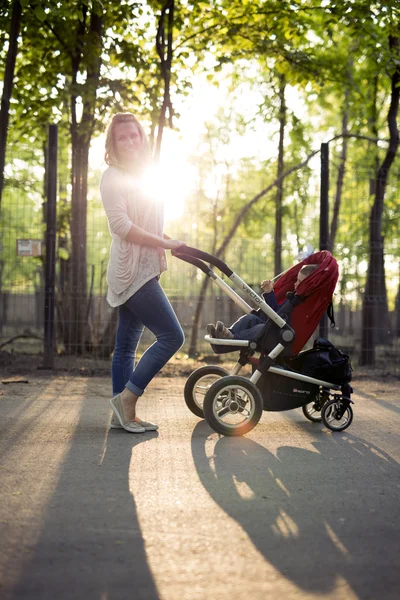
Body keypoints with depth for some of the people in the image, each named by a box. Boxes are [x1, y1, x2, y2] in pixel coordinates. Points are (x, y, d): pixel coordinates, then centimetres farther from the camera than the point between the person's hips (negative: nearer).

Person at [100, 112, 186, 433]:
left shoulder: (142, 176, 18)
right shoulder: (113, 177, -8)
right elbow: (122, 226, -18)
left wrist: (172, 244, 8)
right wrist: (166, 243, -18)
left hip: (144, 272, 9)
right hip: (131, 272, -9)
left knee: (127, 346, 9)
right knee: (172, 336, -12)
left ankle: (124, 414, 13)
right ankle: (127, 397, -6)